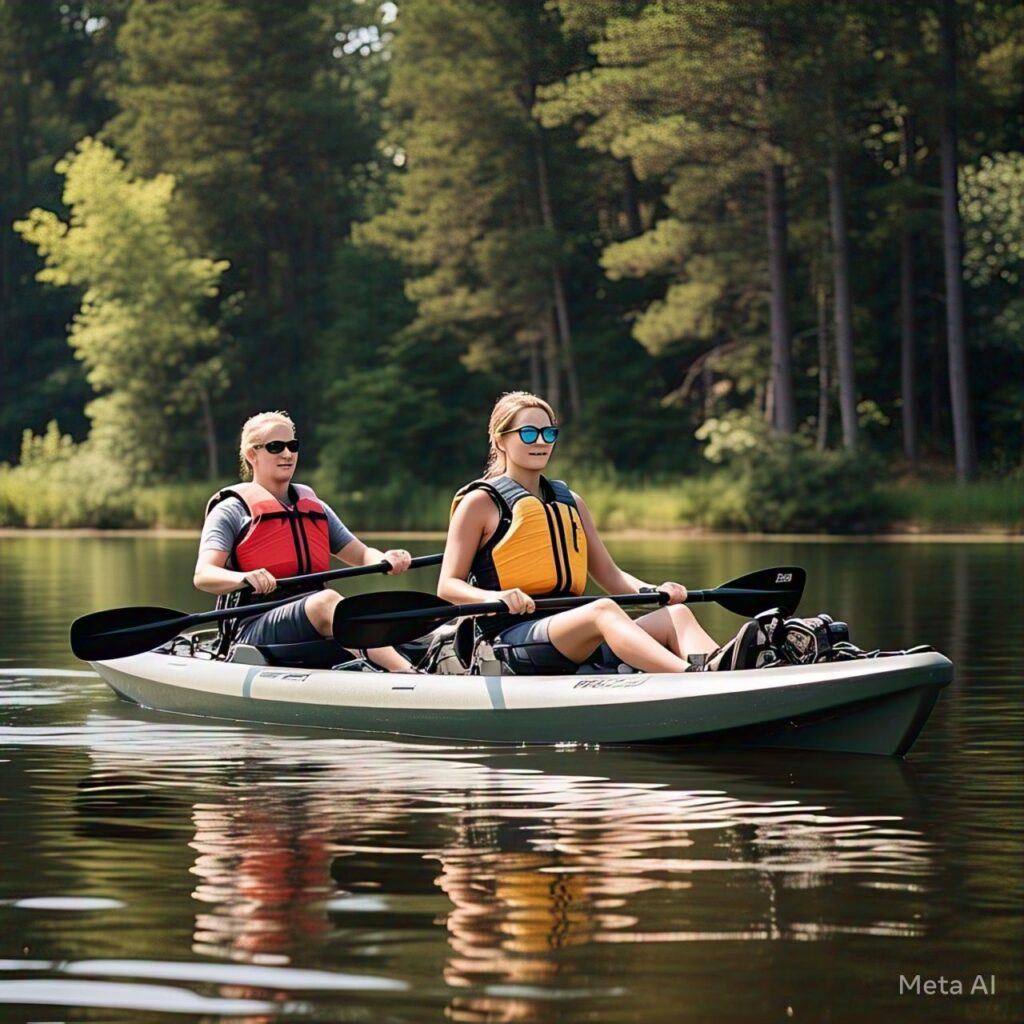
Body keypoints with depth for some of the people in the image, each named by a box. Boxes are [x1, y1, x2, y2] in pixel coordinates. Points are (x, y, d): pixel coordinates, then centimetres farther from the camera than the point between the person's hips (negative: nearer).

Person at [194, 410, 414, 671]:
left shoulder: (315, 508, 23)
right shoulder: (231, 511, 4)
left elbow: (362, 554, 20)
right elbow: (202, 576, -10)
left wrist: (385, 561, -6)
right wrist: (245, 578, -33)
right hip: (253, 633, -6)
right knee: (327, 601, -35)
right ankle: (408, 677, -53)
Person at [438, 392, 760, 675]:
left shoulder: (570, 501, 22)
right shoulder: (480, 502, 5)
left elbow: (609, 574, 20)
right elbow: (448, 586, -1)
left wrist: (656, 592, -1)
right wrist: (494, 597, -22)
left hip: (572, 636, 7)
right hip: (512, 636, -7)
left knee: (676, 615, -17)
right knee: (603, 610, -35)